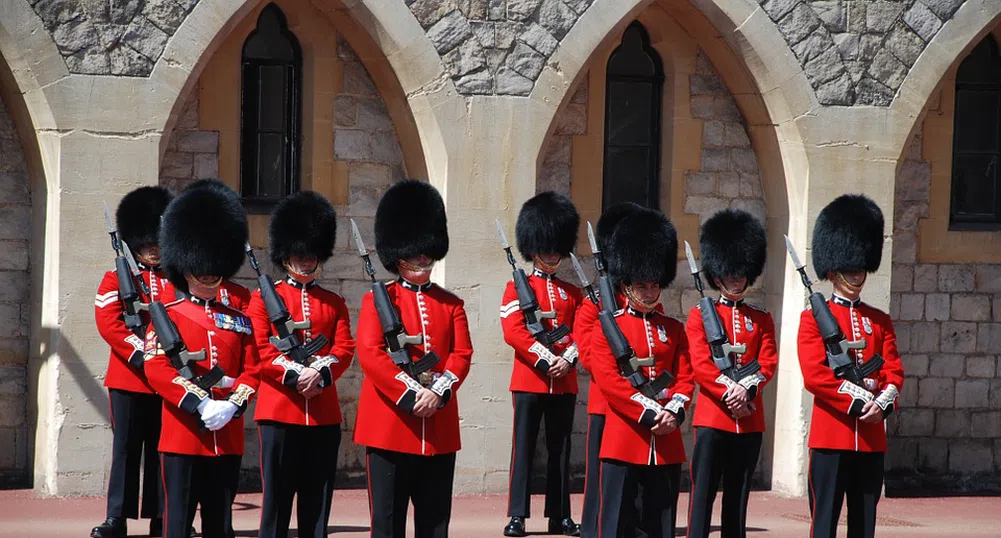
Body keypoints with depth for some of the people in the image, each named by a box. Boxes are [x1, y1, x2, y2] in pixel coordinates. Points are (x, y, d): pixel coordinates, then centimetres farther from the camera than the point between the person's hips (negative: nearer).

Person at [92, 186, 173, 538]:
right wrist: (140, 354, -17)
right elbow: (108, 323, -8)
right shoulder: (116, 280, 4)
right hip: (128, 378, -2)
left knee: (162, 449, 5)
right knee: (126, 448, 0)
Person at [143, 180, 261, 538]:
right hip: (182, 437, -4)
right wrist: (200, 404, -19)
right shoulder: (168, 317, 0)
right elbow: (157, 369, -11)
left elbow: (251, 371, 7)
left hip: (228, 437, 4)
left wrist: (231, 405, -12)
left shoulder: (238, 321, 13)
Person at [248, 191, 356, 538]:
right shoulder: (264, 299, 5)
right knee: (277, 496, -2)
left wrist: (320, 373, -16)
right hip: (279, 411, -3)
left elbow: (345, 349, 3)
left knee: (318, 499, 5)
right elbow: (259, 349, -6)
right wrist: (295, 374, -19)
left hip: (324, 414, 3)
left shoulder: (334, 303, 14)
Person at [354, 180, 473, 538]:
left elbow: (462, 355, 3)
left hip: (440, 427, 3)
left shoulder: (451, 304, 13)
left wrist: (438, 392, -15)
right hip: (390, 425, -3)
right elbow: (370, 354, -10)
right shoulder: (378, 301, 2)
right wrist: (410, 395, -17)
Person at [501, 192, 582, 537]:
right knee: (524, 447, -4)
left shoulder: (573, 294, 13)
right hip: (529, 380, -4)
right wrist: (546, 360, -17)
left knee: (560, 450, 8)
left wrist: (567, 360, -12)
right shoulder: (517, 289, 1)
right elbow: (513, 331, -10)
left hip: (564, 382, 4)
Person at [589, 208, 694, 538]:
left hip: (666, 444, 4)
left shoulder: (673, 330, 13)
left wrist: (674, 411, -12)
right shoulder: (607, 328, 0)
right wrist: (649, 414, -17)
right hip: (623, 442, -4)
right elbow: (609, 381, -10)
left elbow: (685, 378, 8)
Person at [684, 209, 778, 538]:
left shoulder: (761, 320, 13)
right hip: (712, 418, -3)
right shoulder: (700, 316, 3)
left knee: (738, 498, 8)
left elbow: (768, 363, 2)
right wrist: (731, 392, -18)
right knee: (703, 495, -6)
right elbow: (700, 365, -8)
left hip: (750, 421, 3)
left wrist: (747, 389, -16)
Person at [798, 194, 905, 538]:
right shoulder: (814, 319, 0)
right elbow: (814, 375, -10)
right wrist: (858, 402, -16)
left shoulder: (880, 322, 15)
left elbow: (895, 372, 7)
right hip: (831, 434, -5)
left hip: (872, 438, 5)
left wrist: (882, 403, -14)